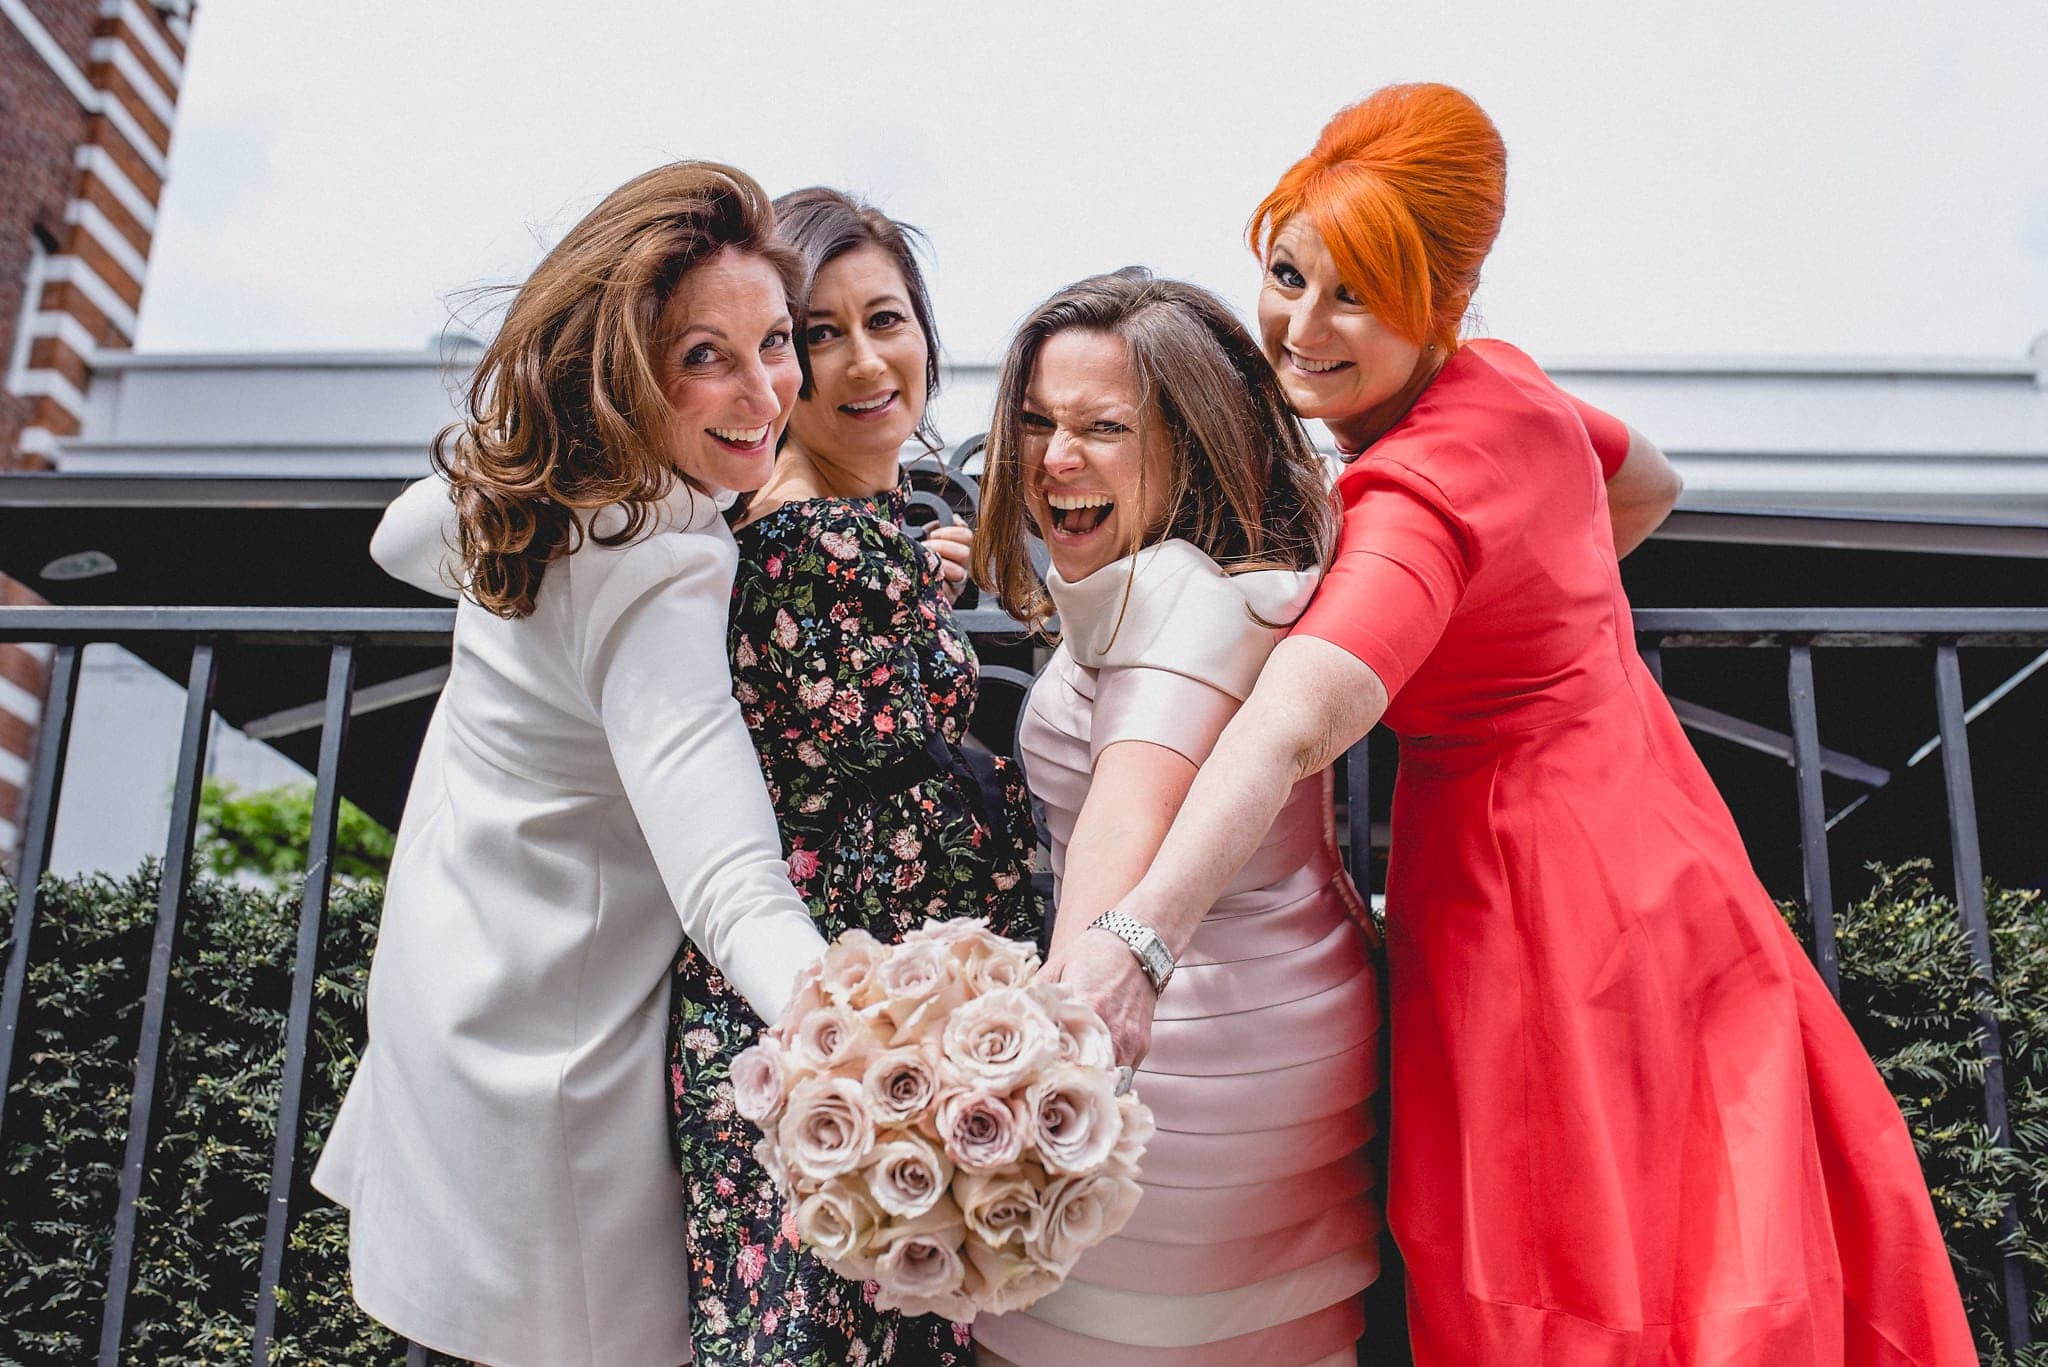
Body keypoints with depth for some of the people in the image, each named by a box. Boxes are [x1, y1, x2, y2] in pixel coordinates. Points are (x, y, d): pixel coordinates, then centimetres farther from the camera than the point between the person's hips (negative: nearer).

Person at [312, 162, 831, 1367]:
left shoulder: (541, 485, -5)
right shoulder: (659, 576, -33)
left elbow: (408, 540, 19)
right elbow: (735, 890, -44)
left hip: (461, 946, 9)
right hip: (552, 1029, -9)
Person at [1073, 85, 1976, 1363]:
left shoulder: (1422, 489, -27)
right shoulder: (1506, 380, 0)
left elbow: (1297, 722, -45)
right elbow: (1648, 489, 21)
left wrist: (1139, 936, -57)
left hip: (1538, 893, -9)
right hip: (1647, 835, 9)